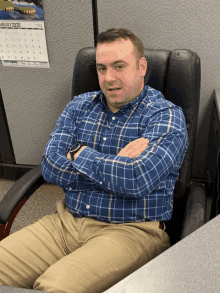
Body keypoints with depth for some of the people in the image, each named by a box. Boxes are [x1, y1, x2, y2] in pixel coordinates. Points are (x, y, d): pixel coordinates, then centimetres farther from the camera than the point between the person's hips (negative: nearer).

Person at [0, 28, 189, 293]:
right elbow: (50, 168, -2)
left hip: (131, 230, -4)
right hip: (67, 220, 5)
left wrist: (79, 154, -8)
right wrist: (118, 164, -12)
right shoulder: (80, 106, 10)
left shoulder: (166, 116, -6)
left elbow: (138, 180, -22)